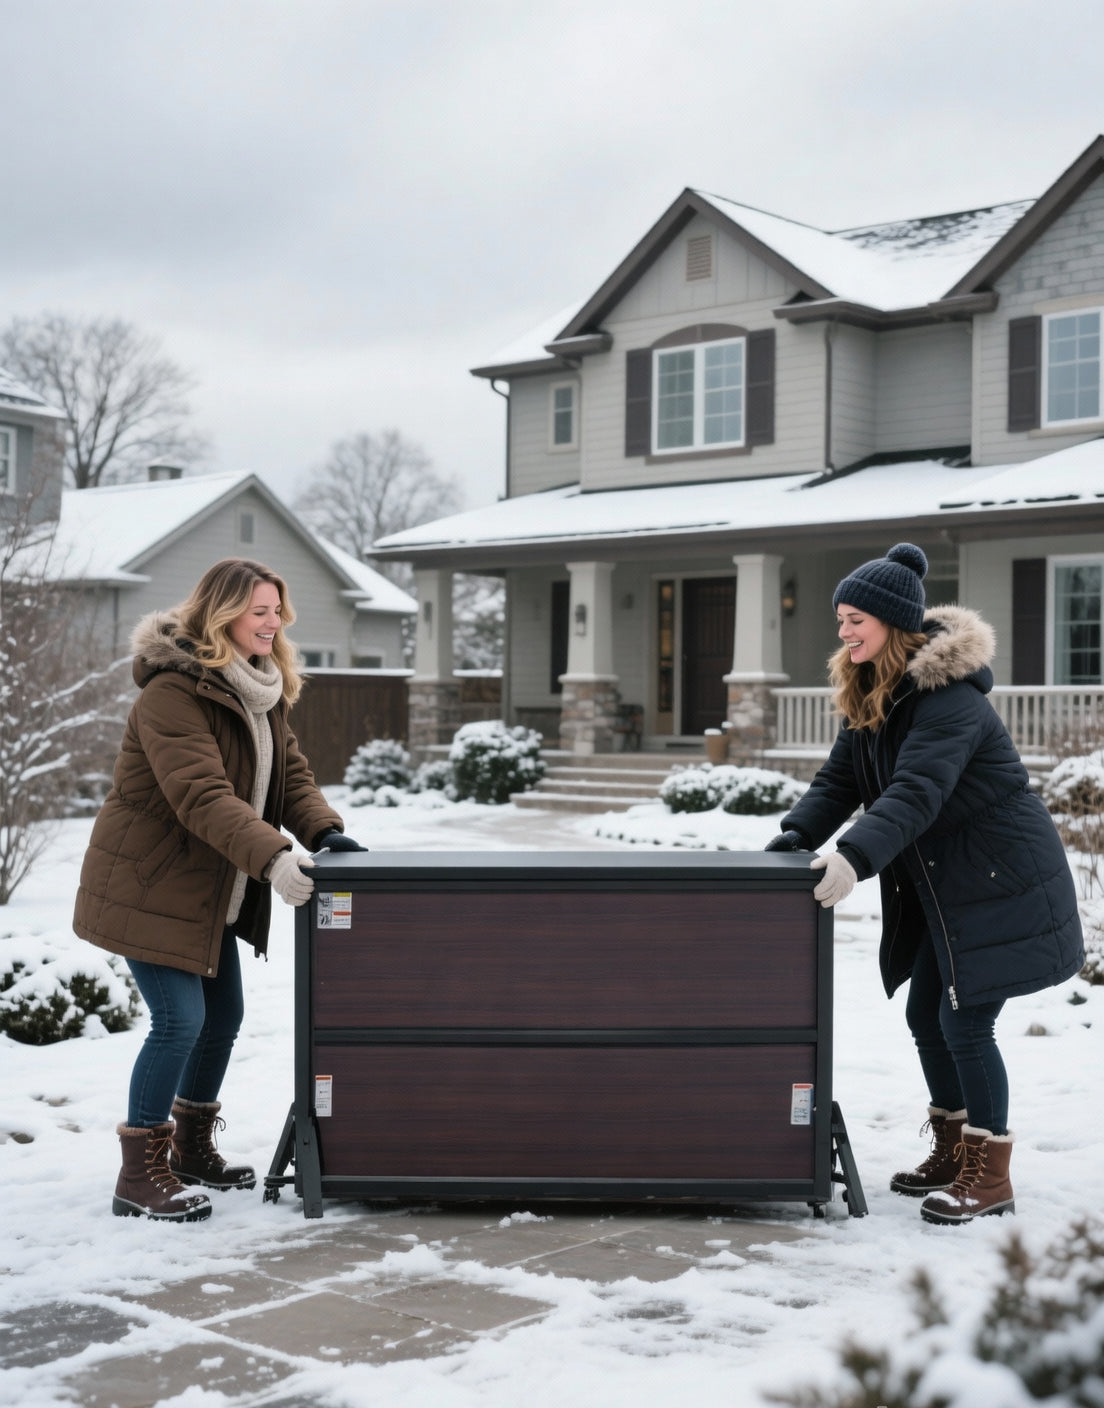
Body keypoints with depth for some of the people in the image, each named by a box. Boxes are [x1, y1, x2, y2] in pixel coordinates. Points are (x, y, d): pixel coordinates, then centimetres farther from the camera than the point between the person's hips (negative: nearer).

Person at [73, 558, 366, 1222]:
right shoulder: (173, 692, -23)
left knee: (224, 1016, 13)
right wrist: (272, 856, -43)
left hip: (210, 888, 9)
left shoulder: (262, 689, 7)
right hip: (148, 883, -9)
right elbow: (202, 794, -33)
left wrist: (324, 829, -14)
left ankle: (193, 1146, 32)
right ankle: (140, 1173, 3)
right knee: (179, 1020, -11)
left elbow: (291, 771, 5)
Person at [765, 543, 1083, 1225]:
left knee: (965, 1020, -7)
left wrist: (856, 857, -47)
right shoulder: (870, 696, 6)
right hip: (942, 885, 9)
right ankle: (953, 1151, 29)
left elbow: (916, 793, -36)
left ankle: (990, 1174, 6)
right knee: (927, 1016, 13)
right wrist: (799, 832, -12)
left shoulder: (949, 698, -24)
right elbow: (840, 778, 4)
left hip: (999, 881, -9)